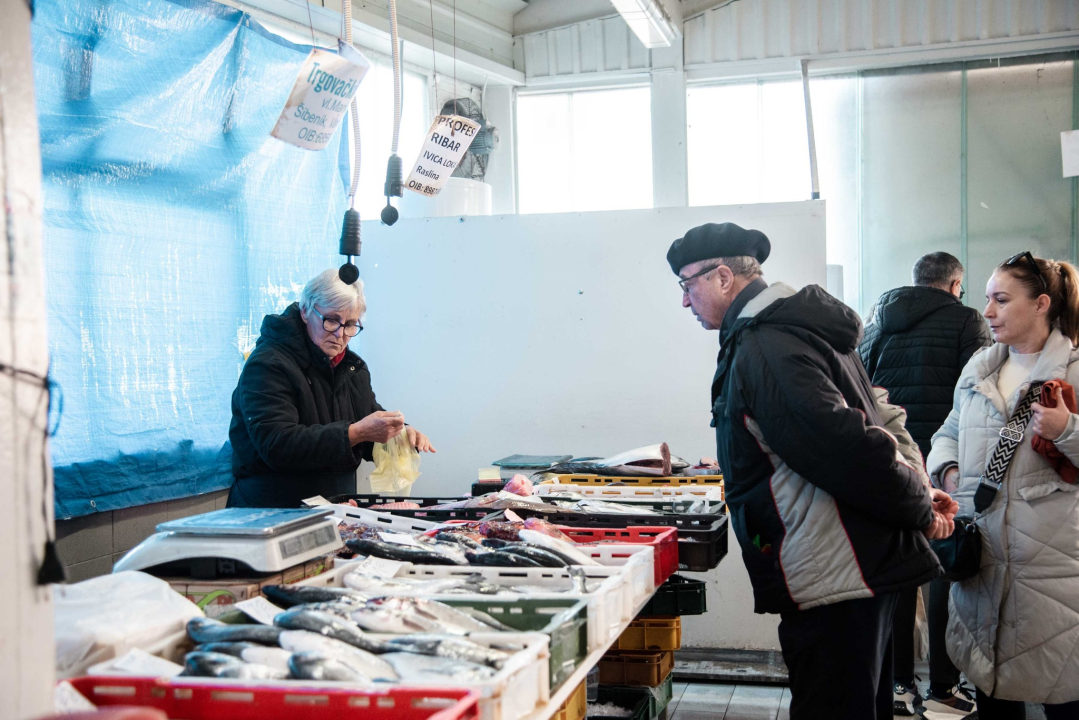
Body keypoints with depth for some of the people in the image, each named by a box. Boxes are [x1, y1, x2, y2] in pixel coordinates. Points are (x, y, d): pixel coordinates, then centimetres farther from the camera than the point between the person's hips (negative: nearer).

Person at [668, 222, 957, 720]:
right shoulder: (793, 327, 15)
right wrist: (917, 497, 11)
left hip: (833, 583, -10)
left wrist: (918, 509, -12)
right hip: (862, 568, 10)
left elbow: (847, 447, -26)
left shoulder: (763, 350, -19)